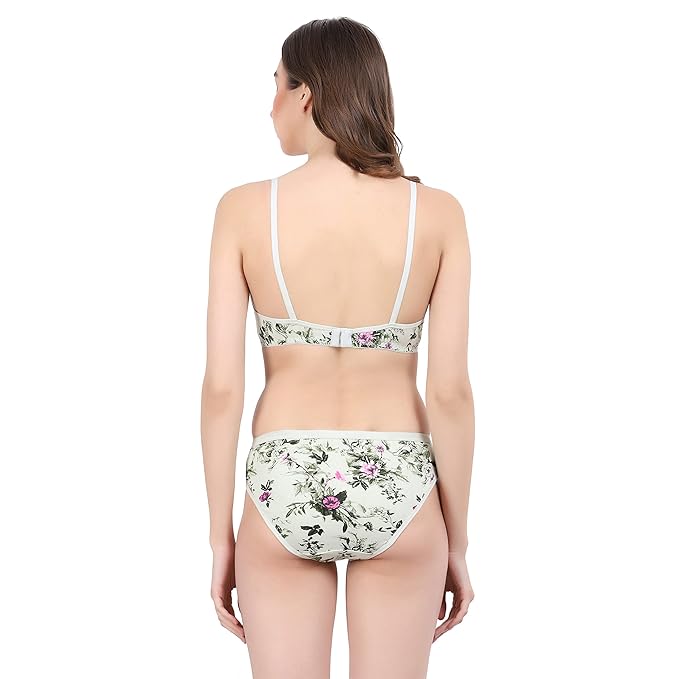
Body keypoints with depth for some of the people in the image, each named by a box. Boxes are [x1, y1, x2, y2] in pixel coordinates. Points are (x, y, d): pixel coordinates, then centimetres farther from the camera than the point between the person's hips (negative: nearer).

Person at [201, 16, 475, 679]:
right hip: (397, 487, 1)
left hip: (283, 486, 0)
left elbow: (222, 387, -8)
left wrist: (221, 536, 3)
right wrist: (458, 542, 3)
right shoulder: (437, 213, -6)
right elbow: (451, 391, -7)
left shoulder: (245, 209, -6)